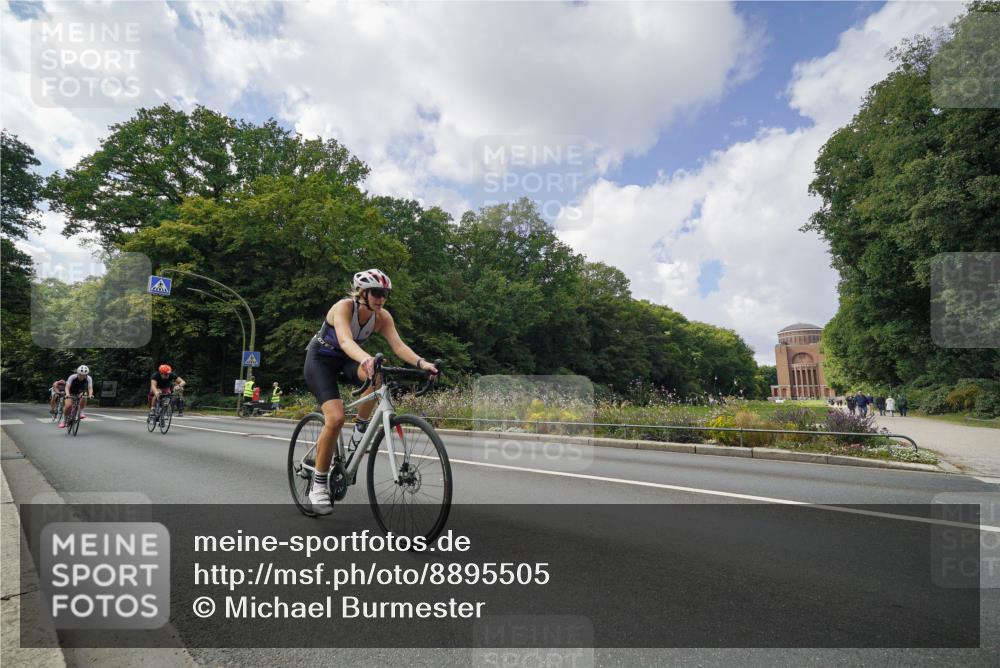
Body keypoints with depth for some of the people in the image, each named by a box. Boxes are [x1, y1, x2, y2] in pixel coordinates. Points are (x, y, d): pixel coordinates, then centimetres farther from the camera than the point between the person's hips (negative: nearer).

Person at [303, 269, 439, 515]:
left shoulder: (383, 317, -13)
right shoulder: (344, 307, -28)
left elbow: (398, 345, -26)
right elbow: (345, 340, -46)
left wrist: (421, 362, -44)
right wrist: (366, 359, -66)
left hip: (345, 360, 5)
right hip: (320, 359, -4)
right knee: (335, 418, -23)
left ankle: (361, 428, -10)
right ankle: (318, 485, -7)